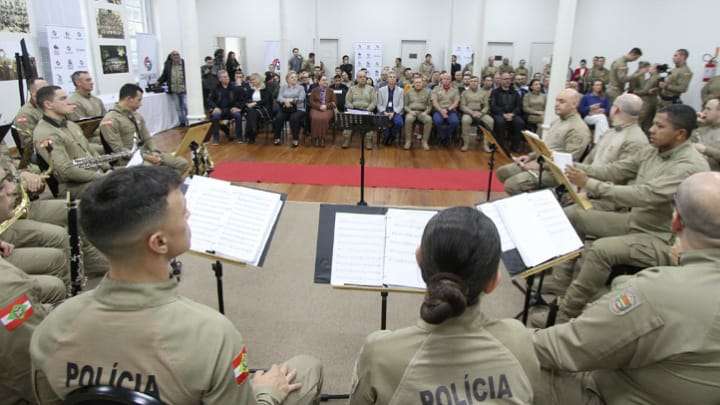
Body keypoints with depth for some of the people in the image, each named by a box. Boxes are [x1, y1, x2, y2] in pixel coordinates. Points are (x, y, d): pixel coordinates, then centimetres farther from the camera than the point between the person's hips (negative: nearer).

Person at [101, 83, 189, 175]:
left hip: (145, 153, 8)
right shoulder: (110, 121, -12)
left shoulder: (137, 116, 13)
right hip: (128, 159, -8)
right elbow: (118, 150, -18)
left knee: (183, 163, -5)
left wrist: (154, 152, -7)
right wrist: (145, 157, -21)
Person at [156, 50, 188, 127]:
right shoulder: (168, 65, 5)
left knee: (185, 106, 2)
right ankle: (182, 122, 18)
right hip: (174, 90, 3)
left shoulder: (184, 63, -5)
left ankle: (185, 121, 15)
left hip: (183, 89, -3)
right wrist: (159, 81, 2)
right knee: (178, 107, 9)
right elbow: (164, 75, 13)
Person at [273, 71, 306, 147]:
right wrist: (285, 101, -18)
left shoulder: (300, 88, 10)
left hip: (298, 109, -2)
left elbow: (301, 99, -6)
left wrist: (290, 100, -17)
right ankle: (277, 138, -14)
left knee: (294, 118, -34)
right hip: (285, 108, 2)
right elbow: (279, 98, 3)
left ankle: (295, 139, -22)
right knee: (278, 118, -27)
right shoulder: (283, 87, 16)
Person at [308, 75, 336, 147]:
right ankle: (316, 138, -27)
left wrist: (326, 106, -12)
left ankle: (322, 138, -28)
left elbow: (333, 102, 8)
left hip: (327, 109, 0)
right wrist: (320, 106, -13)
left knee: (324, 118, -34)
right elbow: (311, 102, 4)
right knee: (316, 118, -34)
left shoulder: (330, 91, 16)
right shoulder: (314, 90, 15)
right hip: (316, 109, 0)